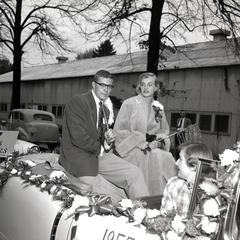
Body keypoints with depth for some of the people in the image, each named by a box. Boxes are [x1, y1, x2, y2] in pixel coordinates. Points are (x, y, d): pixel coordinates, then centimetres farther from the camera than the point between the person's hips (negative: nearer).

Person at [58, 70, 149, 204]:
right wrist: (99, 148, -7)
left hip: (99, 155, 8)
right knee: (113, 197, -16)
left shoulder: (105, 110, 15)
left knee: (135, 174, -8)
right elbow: (78, 137, -21)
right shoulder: (78, 102, -11)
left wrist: (108, 141, -6)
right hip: (79, 160, -7)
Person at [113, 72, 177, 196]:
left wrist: (158, 141, -6)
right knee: (156, 156, -31)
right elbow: (119, 131, -5)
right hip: (131, 149, -4)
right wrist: (140, 142, -16)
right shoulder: (129, 104, 1)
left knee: (167, 157, -27)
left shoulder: (158, 107, 14)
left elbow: (164, 131, 18)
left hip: (154, 147, 4)